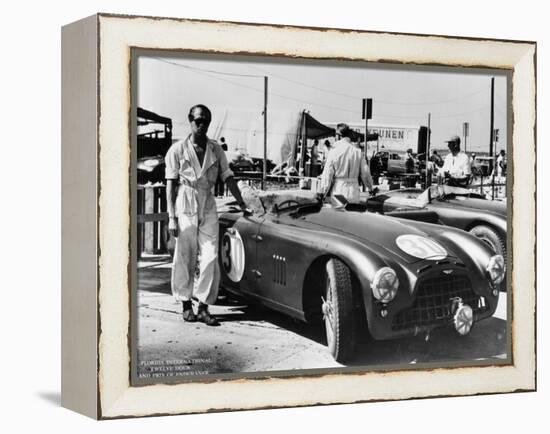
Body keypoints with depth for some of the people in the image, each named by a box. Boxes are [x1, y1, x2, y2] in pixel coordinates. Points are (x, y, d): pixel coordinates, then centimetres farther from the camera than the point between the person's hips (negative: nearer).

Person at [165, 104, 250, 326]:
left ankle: (204, 307, 1)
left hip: (208, 207, 3)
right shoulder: (178, 149, -2)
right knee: (185, 258, 3)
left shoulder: (216, 150, 8)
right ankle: (186, 306, 15)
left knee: (210, 257, -5)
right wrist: (172, 217, -7)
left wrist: (241, 203, -2)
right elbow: (171, 184, -2)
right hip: (185, 207, -3)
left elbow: (227, 177, 9)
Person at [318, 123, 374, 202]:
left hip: (338, 191, -2)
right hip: (353, 194, 2)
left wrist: (322, 193, -1)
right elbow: (365, 173, 6)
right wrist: (370, 188, 21)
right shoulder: (358, 152, 1)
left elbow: (327, 174, -6)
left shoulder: (334, 152, -5)